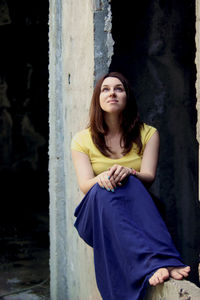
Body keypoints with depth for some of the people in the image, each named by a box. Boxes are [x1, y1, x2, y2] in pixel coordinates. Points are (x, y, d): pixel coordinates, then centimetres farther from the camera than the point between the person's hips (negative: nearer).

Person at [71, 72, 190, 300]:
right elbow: (85, 185, -6)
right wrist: (101, 178, -32)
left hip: (138, 211, 0)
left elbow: (148, 177, -6)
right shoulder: (82, 140, 7)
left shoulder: (148, 134, 9)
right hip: (96, 218, 0)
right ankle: (157, 262, -60)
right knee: (103, 190, -36)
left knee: (129, 185, -34)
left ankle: (158, 264, -57)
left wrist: (128, 173, -30)